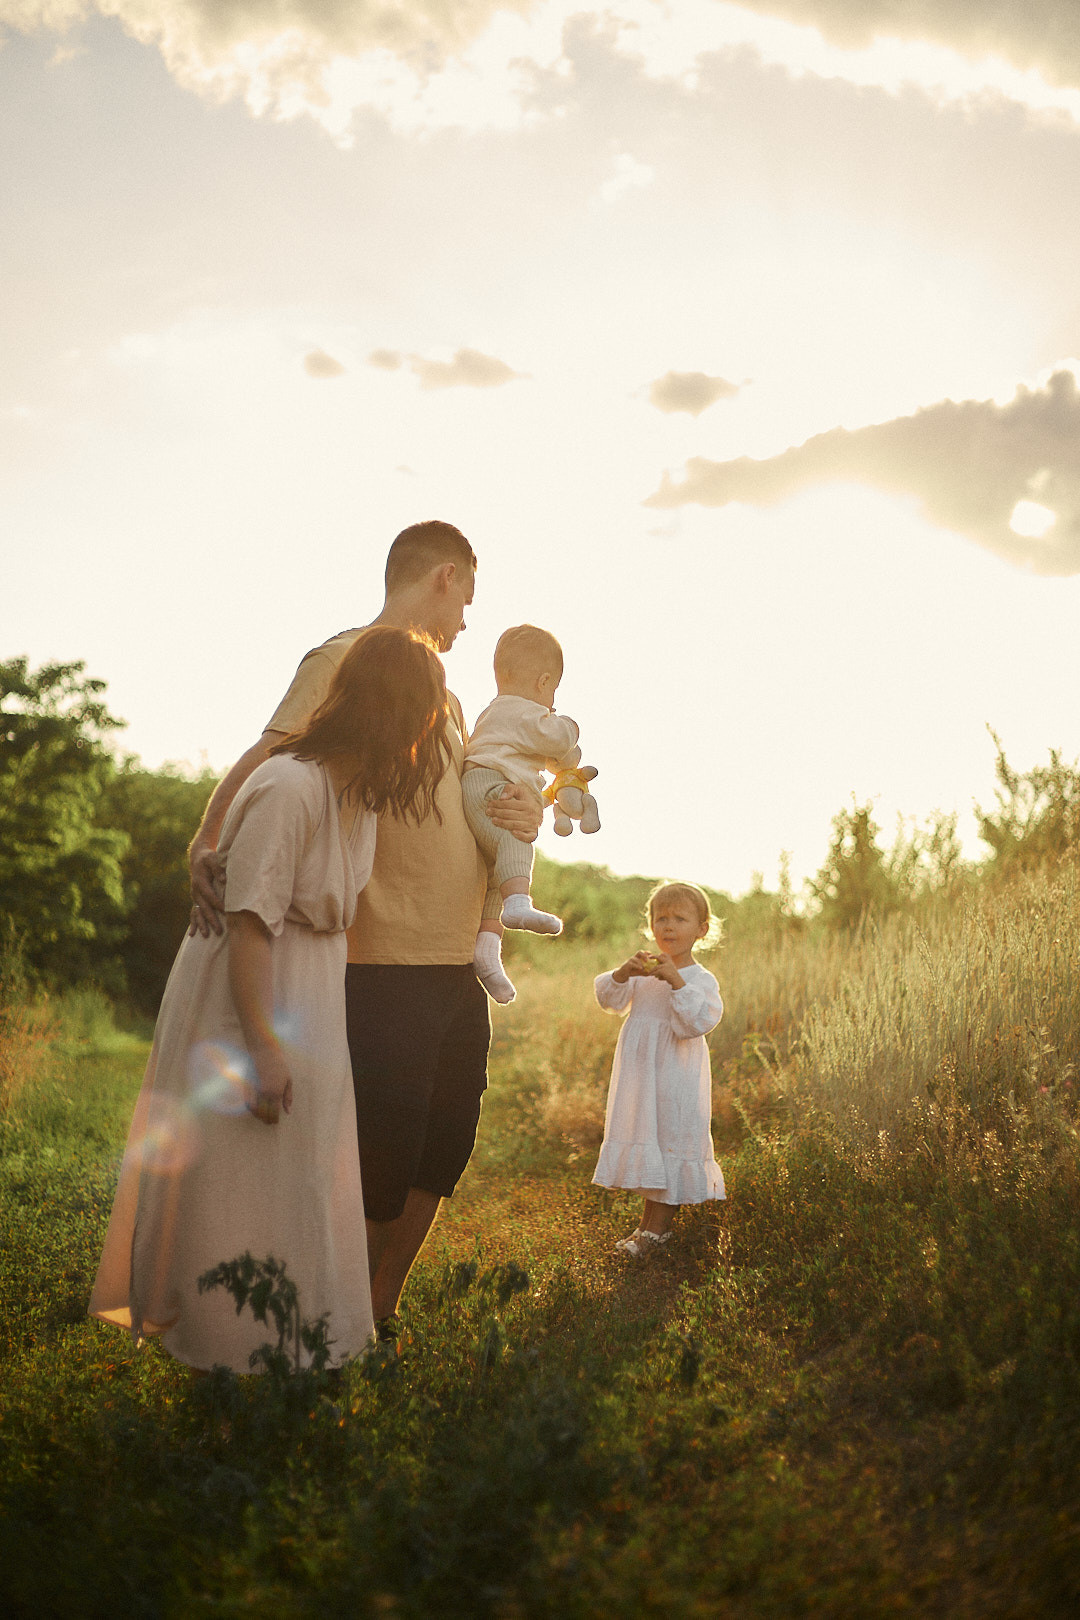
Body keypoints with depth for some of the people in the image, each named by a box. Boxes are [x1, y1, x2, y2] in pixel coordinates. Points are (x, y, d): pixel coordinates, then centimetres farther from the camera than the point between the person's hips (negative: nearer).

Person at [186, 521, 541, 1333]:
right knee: (379, 1168, -5)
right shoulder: (346, 661, -4)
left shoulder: (443, 695, 22)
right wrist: (207, 846, -35)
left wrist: (524, 816, 3)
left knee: (439, 1160, 13)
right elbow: (265, 759, -16)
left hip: (457, 969, 8)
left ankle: (382, 1315, 29)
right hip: (384, 967, -8)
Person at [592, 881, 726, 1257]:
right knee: (641, 1137, 10)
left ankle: (654, 1227, 7)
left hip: (676, 1078, -5)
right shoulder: (642, 973, 9)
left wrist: (675, 980, -29)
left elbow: (698, 1022, -21)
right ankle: (655, 1222, 23)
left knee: (671, 1138, -2)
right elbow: (609, 999, -2)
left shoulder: (701, 979, -6)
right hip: (637, 1075, 5)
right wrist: (625, 972, -21)